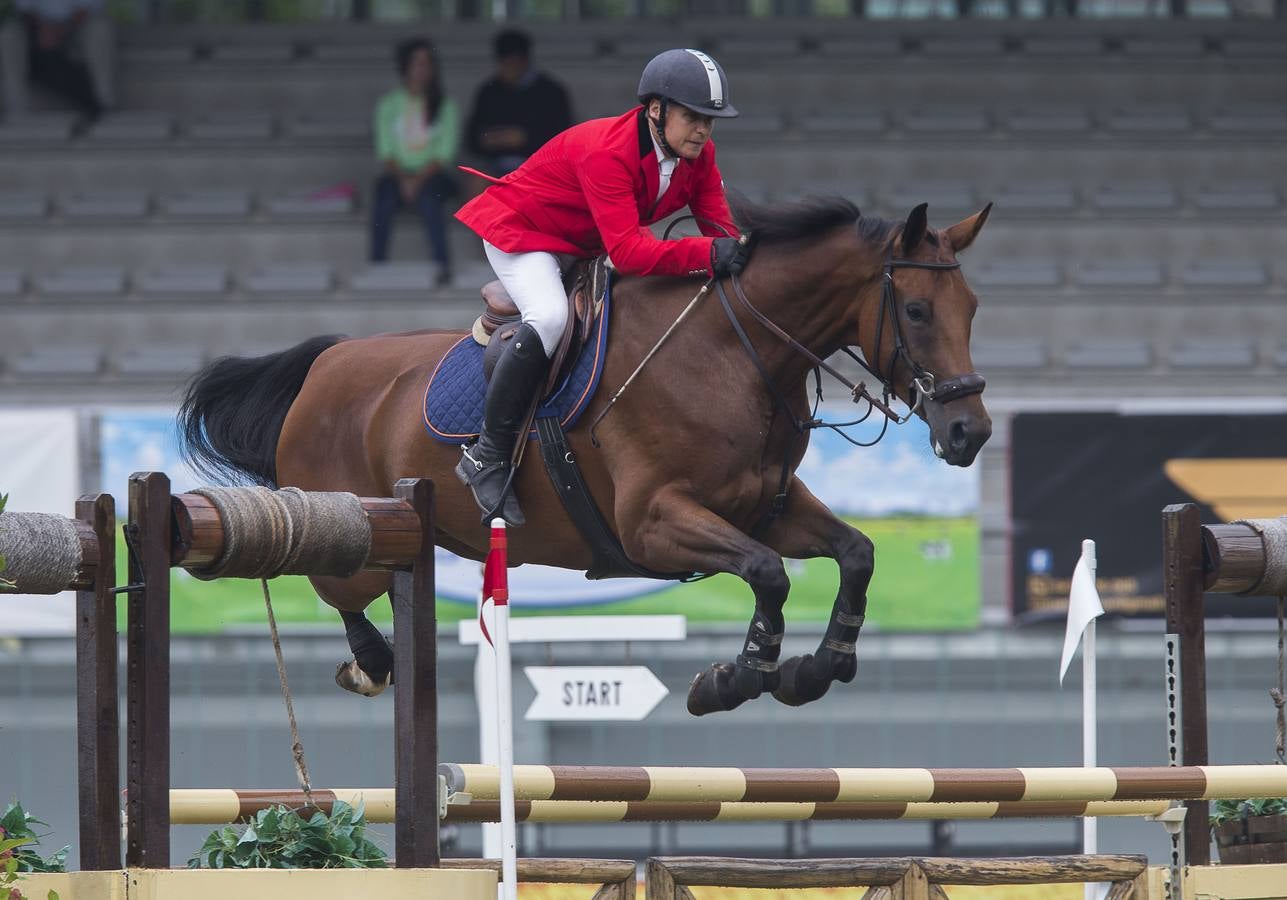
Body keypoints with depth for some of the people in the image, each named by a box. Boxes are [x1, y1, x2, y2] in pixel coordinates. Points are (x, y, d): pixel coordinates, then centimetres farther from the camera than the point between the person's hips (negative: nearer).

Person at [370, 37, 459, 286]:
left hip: (433, 173, -1)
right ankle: (377, 264, -34)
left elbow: (444, 154, -1)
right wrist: (403, 178, -14)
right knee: (384, 199, -33)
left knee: (428, 197, -36)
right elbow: (385, 151, 4)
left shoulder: (444, 106, 6)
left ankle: (443, 265, -38)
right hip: (397, 173, 1)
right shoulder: (389, 104, 9)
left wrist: (420, 179, -16)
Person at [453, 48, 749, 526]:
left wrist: (737, 257, -33)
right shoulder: (607, 152, -36)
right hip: (519, 231, -9)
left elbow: (720, 231, -10)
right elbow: (627, 251, -45)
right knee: (549, 317, -33)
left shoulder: (698, 154, -11)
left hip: (587, 249, 9)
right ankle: (487, 456, -24)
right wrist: (707, 254, -56)